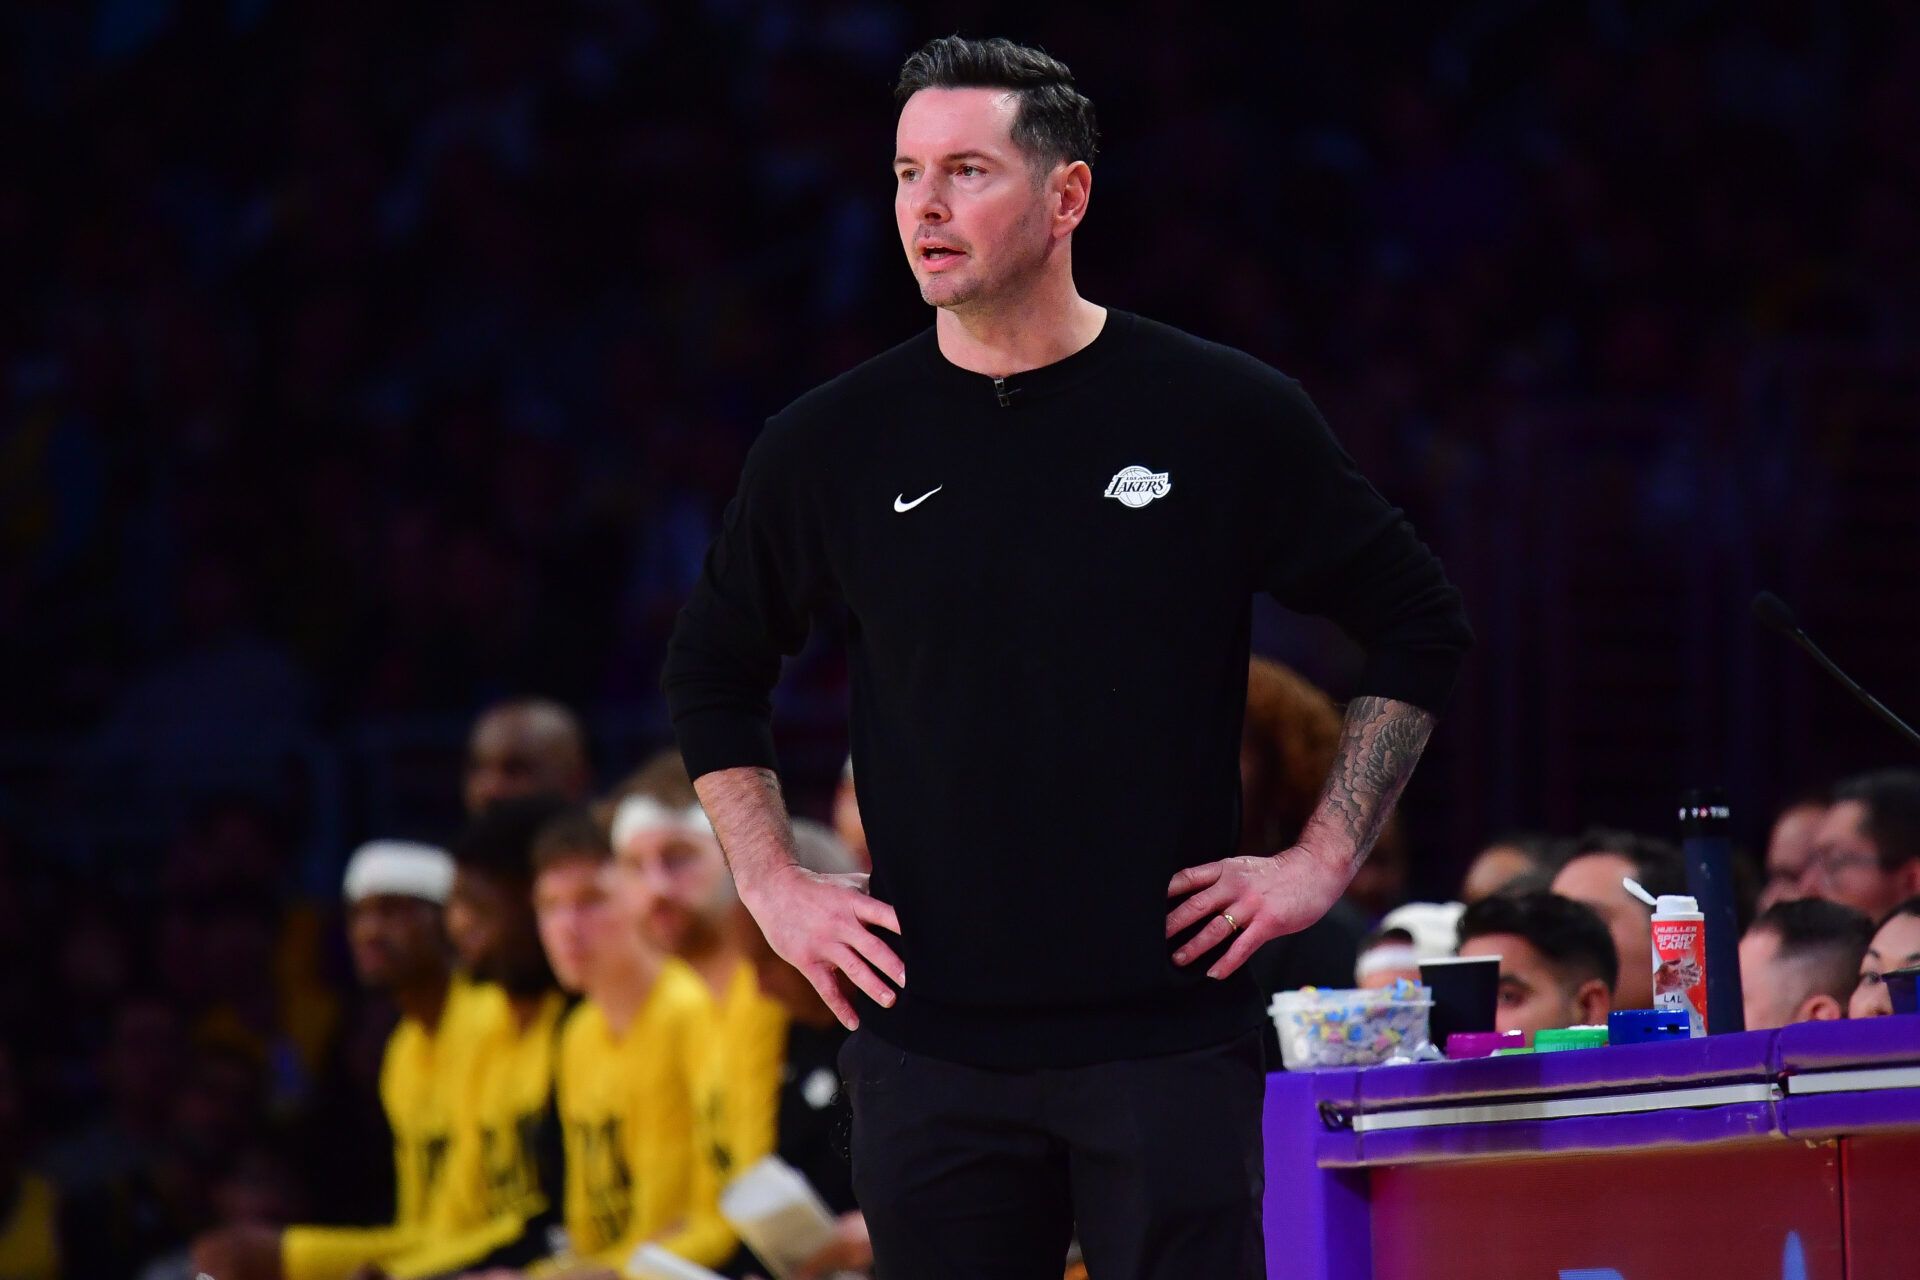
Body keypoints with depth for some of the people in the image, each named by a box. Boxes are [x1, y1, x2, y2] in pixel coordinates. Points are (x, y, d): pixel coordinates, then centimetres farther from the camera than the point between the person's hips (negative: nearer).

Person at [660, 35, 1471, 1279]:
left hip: (1168, 1029, -2)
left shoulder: (1224, 417, 0)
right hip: (930, 1038, 2)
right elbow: (713, 670, 20)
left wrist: (1323, 861, 3)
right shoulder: (836, 445, 5)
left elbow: (1420, 626, 9)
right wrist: (773, 884, 10)